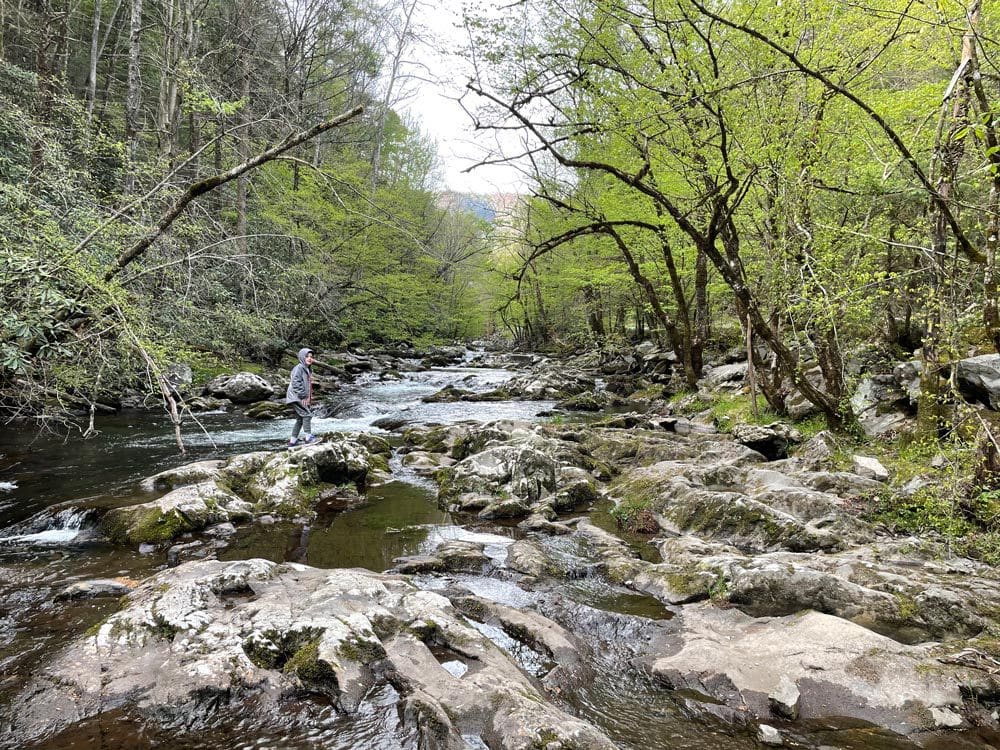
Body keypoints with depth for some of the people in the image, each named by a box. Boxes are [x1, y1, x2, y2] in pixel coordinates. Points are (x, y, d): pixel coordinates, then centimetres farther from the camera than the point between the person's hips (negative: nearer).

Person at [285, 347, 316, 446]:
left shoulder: (308, 369, 17)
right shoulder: (299, 368, -12)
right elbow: (296, 383, -21)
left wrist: (309, 398, 16)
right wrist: (303, 396, -20)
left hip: (304, 398, 10)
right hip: (296, 397, -10)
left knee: (300, 420, 10)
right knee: (307, 414, -17)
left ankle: (293, 440, 16)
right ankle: (308, 436, -16)